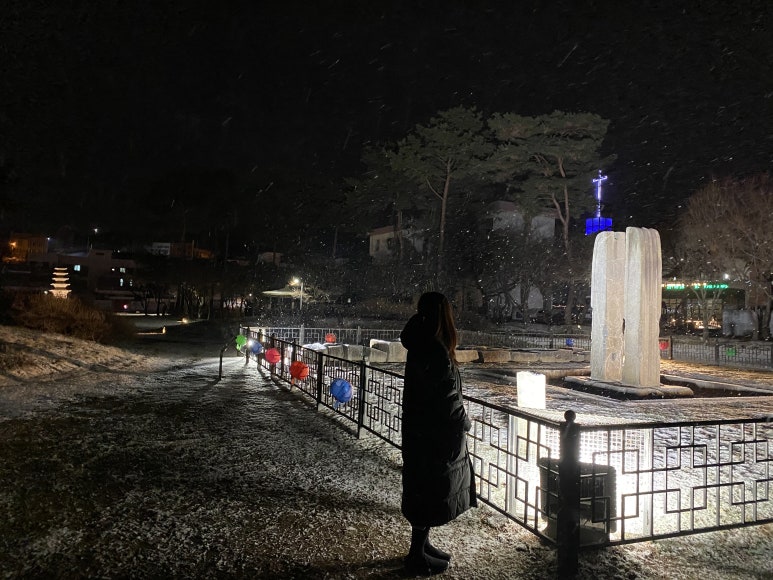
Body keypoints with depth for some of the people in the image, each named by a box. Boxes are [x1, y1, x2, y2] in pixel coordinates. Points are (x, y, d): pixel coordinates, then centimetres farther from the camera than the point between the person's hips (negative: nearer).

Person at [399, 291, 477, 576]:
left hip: (424, 432, 9)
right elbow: (447, 399, -21)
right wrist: (464, 422, -7)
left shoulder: (421, 347, 2)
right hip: (436, 437, -9)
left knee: (425, 491, 20)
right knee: (431, 493, 5)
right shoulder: (435, 353, -25)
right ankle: (417, 555, 21)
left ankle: (422, 544, 36)